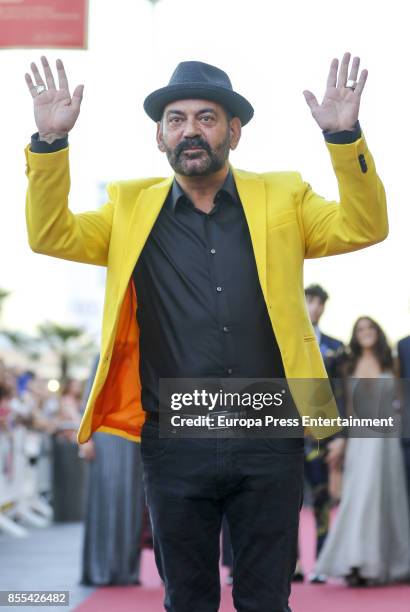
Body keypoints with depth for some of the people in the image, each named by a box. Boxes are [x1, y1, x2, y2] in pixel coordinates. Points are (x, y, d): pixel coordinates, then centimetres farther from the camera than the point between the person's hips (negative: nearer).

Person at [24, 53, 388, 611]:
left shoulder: (283, 199, 8)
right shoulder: (131, 209, 8)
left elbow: (362, 228, 0)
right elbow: (52, 235, 1)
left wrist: (344, 137, -14)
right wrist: (50, 142, -12)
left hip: (269, 440, 0)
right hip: (173, 442, 1)